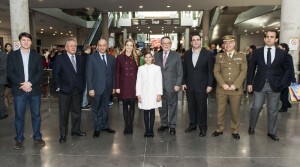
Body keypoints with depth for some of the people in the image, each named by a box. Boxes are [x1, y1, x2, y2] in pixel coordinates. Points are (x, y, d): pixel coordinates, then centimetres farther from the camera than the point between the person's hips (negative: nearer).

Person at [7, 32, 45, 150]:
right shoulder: (12, 55, 5)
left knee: (36, 115, 8)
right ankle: (19, 139, 17)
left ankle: (37, 137, 20)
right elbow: (10, 73, -1)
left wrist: (30, 83, -13)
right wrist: (22, 84, -14)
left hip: (34, 90, 1)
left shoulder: (37, 56, 8)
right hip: (19, 90, -1)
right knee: (19, 116, 5)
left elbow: (40, 72, 0)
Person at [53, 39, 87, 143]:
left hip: (78, 91, 4)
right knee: (64, 114, 5)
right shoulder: (60, 59, -3)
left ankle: (76, 130, 29)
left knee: (77, 112, 14)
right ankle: (63, 135, 16)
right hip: (65, 91, -4)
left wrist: (83, 86, 4)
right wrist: (58, 87, -7)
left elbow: (83, 73, 11)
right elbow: (55, 74, -3)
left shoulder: (80, 59, 9)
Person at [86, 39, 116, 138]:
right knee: (96, 109, 7)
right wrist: (90, 88, -11)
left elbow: (113, 73, 9)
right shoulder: (92, 58, -4)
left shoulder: (111, 58, 7)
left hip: (108, 88, 3)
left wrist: (113, 86, 6)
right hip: (97, 88, -3)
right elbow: (89, 74, -6)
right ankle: (97, 128, 19)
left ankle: (104, 125, 27)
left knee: (105, 108, 13)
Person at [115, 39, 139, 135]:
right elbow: (117, 73, -1)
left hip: (133, 85, 1)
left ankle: (130, 126, 14)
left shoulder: (136, 58, 7)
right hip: (123, 85, -1)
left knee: (132, 105, 3)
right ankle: (126, 126, 16)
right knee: (125, 105, 6)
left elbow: (138, 72, 5)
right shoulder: (119, 57, 1)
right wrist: (117, 86, -6)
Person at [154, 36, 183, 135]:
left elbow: (180, 72, -1)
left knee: (172, 106, 5)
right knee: (162, 106, 11)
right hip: (160, 86, 3)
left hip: (172, 86, -2)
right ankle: (164, 124, 26)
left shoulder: (176, 55, 0)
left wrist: (178, 84, -8)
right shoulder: (157, 56, 8)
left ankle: (172, 126, 17)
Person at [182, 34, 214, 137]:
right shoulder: (187, 54, 7)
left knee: (202, 107, 3)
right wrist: (183, 83, 5)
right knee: (191, 106, 11)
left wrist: (210, 85, -7)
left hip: (202, 86, -3)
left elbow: (210, 71, -3)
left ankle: (203, 128, 16)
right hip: (189, 86, 3)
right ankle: (193, 125, 26)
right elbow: (184, 70, 10)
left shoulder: (208, 54, -3)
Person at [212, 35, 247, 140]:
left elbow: (243, 72, -2)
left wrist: (235, 85, -12)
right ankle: (219, 129, 22)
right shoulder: (219, 56, 10)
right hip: (221, 88, 1)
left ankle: (235, 131, 21)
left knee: (235, 111, 6)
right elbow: (216, 72, 3)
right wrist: (223, 84, -11)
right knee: (220, 111, 7)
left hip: (236, 89, -1)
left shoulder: (242, 56, 6)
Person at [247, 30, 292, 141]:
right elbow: (251, 68, 5)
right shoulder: (258, 52, 1)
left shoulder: (282, 53, 1)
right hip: (260, 85, -1)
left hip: (275, 86, 1)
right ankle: (251, 127, 23)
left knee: (273, 110, 10)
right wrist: (249, 83, -1)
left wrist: (282, 82, -2)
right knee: (256, 108, 1)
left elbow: (287, 69, 9)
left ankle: (271, 132, 24)